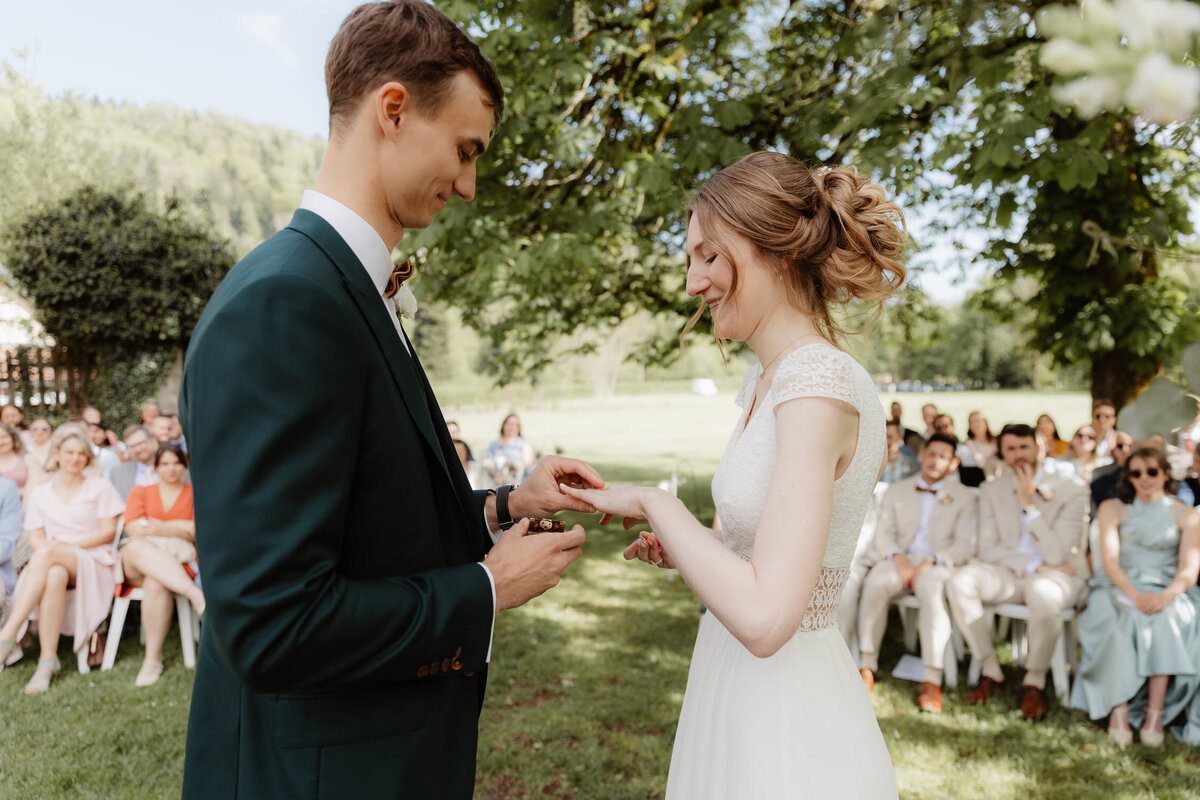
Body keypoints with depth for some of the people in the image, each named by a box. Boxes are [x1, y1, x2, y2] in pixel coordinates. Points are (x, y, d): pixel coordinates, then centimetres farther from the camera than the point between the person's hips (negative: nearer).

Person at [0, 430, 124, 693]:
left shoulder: (100, 488, 11)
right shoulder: (41, 493, 20)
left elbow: (109, 532, 2)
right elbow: (35, 536, 11)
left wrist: (68, 545, -11)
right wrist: (45, 547, -13)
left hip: (93, 563, -2)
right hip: (52, 562, 2)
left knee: (45, 557, -36)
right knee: (54, 576, -39)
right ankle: (48, 660, -41)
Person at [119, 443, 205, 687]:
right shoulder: (141, 492, 22)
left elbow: (197, 532, 1)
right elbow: (133, 528, 2)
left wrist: (155, 528, -4)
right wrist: (179, 527, -4)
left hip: (178, 562, -1)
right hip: (137, 566, 2)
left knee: (155, 582, -36)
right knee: (136, 547, -35)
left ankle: (153, 659, -30)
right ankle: (195, 593, -48)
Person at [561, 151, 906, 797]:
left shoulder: (820, 386, -24)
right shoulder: (765, 378, 4)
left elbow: (763, 617, -29)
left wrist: (658, 505, -19)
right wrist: (686, 550, 2)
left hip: (786, 727, -8)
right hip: (739, 693, 8)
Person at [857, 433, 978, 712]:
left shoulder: (965, 497, 14)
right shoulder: (896, 492, 21)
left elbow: (965, 544, 3)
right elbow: (883, 534, 11)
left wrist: (930, 563, -14)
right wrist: (898, 558, -11)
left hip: (938, 564, -2)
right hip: (901, 559, 2)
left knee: (932, 589, -38)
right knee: (875, 583, -33)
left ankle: (932, 681, -37)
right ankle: (867, 667, -25)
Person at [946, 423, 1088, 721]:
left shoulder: (1071, 493, -5)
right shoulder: (991, 490, 6)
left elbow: (1057, 555, -15)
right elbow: (988, 550, 0)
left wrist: (1028, 505, -19)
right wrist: (1034, 565, -14)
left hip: (1059, 576, -3)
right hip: (1009, 573, 4)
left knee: (1043, 592, -40)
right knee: (960, 582, -26)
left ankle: (1035, 682, -16)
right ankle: (990, 672, -9)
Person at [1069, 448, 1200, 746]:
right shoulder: (1112, 509, 9)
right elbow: (1110, 561, -3)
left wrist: (1165, 597, -22)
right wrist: (1134, 594, -22)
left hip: (1167, 591, 0)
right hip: (1119, 588, 0)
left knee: (1166, 618, -34)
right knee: (1127, 618, -34)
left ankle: (1155, 711, -34)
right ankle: (1119, 709, -36)